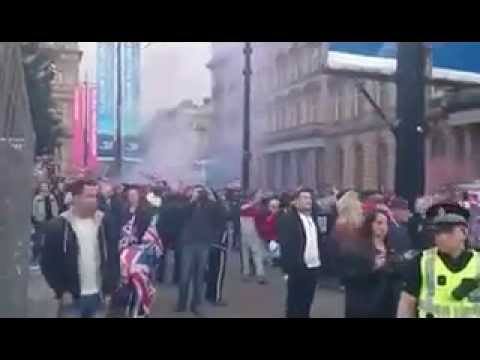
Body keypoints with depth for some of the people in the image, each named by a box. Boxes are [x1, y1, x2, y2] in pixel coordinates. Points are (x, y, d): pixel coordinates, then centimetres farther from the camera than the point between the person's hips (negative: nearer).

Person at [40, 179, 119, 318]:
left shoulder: (104, 223, 2)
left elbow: (113, 257, 7)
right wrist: (61, 291, -10)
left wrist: (109, 289, 1)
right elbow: (49, 263, -5)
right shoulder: (58, 226, -7)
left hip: (98, 296, 3)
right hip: (71, 297, -3)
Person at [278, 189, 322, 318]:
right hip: (298, 269, -7)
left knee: (307, 303, 15)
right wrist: (289, 268, -19)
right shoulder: (287, 218, -11)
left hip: (313, 267, 7)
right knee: (294, 304, 4)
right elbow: (285, 245, -15)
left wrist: (320, 260, 9)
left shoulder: (313, 217, 14)